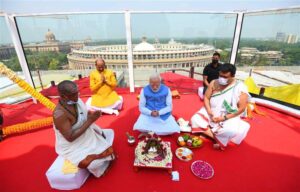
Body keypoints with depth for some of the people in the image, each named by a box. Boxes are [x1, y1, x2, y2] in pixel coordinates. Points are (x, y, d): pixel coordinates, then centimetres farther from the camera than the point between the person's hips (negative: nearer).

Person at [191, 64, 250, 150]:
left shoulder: (240, 88, -12)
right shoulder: (214, 83, -2)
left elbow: (241, 108, -12)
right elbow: (206, 98, -1)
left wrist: (224, 118, -18)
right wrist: (210, 112, -16)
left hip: (229, 118, -3)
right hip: (211, 113, 4)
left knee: (231, 131, -34)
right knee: (195, 120, -19)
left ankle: (208, 132, -9)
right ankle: (218, 138, -14)